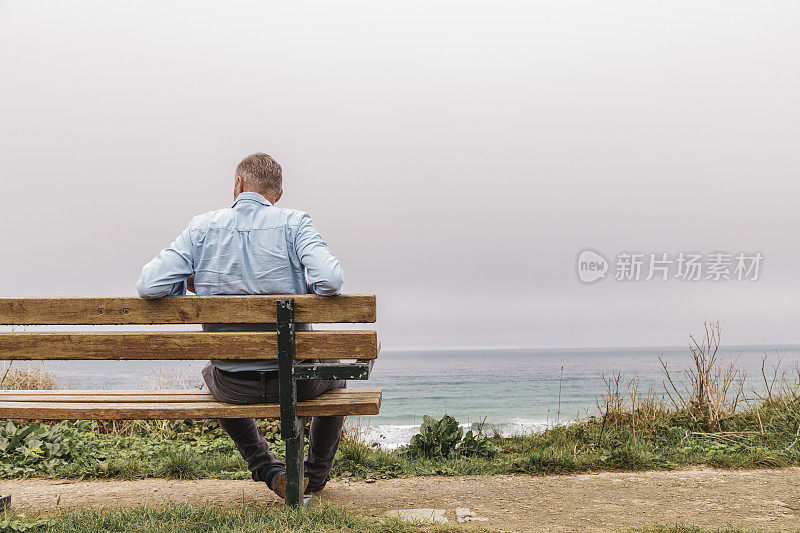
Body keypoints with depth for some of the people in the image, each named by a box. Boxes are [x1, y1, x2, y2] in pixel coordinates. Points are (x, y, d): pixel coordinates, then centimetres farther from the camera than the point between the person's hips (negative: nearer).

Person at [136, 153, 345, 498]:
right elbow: (330, 280, -22)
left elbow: (149, 286, -10)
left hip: (234, 386, 1)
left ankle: (270, 471, 27)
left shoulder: (202, 228, -3)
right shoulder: (294, 223, -7)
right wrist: (306, 289, 1)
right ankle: (315, 475, 39)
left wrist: (191, 285, 10)